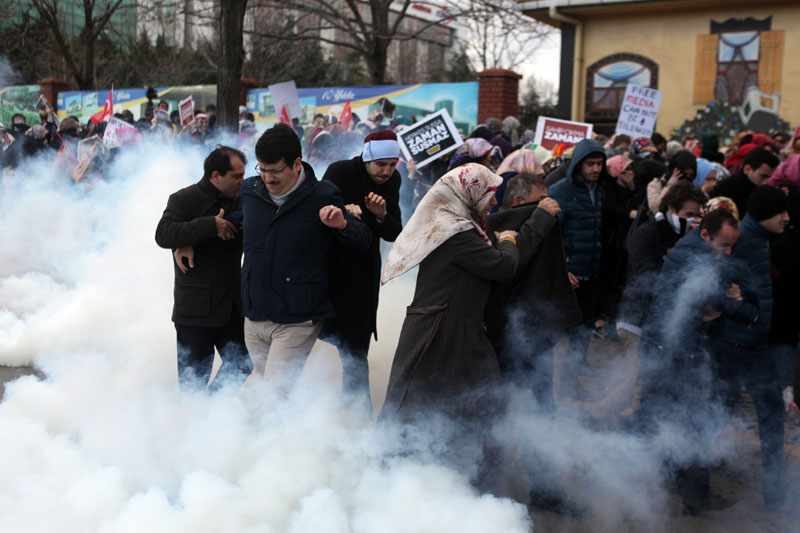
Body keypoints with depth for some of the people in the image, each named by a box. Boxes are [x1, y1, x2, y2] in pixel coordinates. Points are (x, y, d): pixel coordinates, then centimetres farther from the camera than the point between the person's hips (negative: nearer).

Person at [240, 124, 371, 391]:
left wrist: (342, 224, -21)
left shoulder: (323, 197, -9)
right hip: (254, 317, 5)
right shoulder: (249, 190, 3)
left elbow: (365, 241, 1)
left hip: (297, 321, -5)